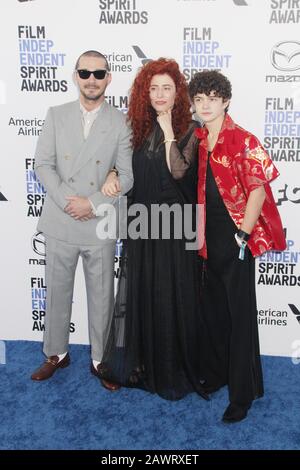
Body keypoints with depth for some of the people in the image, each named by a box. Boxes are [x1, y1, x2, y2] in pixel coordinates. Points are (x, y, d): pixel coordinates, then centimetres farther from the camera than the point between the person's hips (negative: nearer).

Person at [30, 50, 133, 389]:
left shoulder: (121, 123, 0)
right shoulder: (56, 115, 5)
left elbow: (127, 175, -3)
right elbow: (43, 164, -1)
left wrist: (93, 203, -14)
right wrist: (68, 201, -14)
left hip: (100, 225, -1)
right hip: (60, 221, 2)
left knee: (101, 295, 9)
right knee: (57, 291, 13)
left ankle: (100, 359, 27)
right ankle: (56, 353, 33)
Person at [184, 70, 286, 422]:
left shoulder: (242, 141, -11)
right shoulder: (197, 141, 8)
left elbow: (258, 189, -12)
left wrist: (243, 234, -15)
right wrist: (199, 234, 6)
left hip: (235, 238, -6)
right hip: (209, 238, 6)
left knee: (239, 313, 2)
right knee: (212, 308, 16)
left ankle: (243, 393, 17)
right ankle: (220, 372, 38)